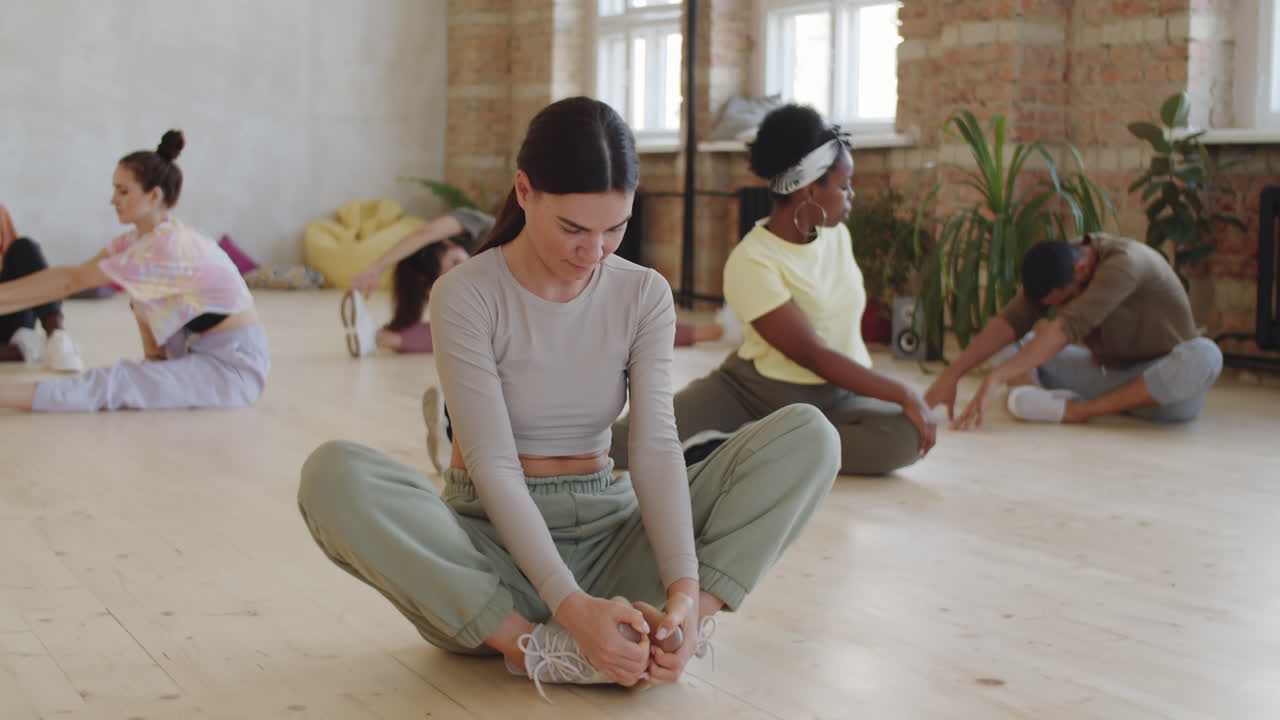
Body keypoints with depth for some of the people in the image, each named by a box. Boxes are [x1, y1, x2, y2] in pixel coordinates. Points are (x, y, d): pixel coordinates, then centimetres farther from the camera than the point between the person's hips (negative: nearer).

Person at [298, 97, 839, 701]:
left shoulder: (644, 296, 0)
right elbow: (493, 467, -17)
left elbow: (656, 449, -11)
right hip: (494, 542, -3)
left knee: (809, 435, -14)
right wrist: (570, 604, -30)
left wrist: (685, 588, -28)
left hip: (606, 532, 3)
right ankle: (536, 647, -33)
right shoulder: (465, 296, -11)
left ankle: (683, 627, -31)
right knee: (333, 475, -34)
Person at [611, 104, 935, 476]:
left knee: (906, 436, -31)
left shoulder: (837, 234, 4)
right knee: (627, 439, -29)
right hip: (754, 392, -6)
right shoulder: (753, 262, -17)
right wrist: (903, 395, -20)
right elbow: (812, 356, -19)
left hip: (837, 397, 6)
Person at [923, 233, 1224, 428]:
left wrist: (995, 380, -46)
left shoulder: (1125, 263, -29)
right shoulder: (1058, 266, -8)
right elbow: (1010, 321, -18)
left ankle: (1079, 410, -35)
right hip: (1107, 373, 6)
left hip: (1161, 382, -6)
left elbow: (1066, 328, -39)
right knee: (1007, 345, -4)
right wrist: (952, 374, -32)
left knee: (1204, 356, -40)